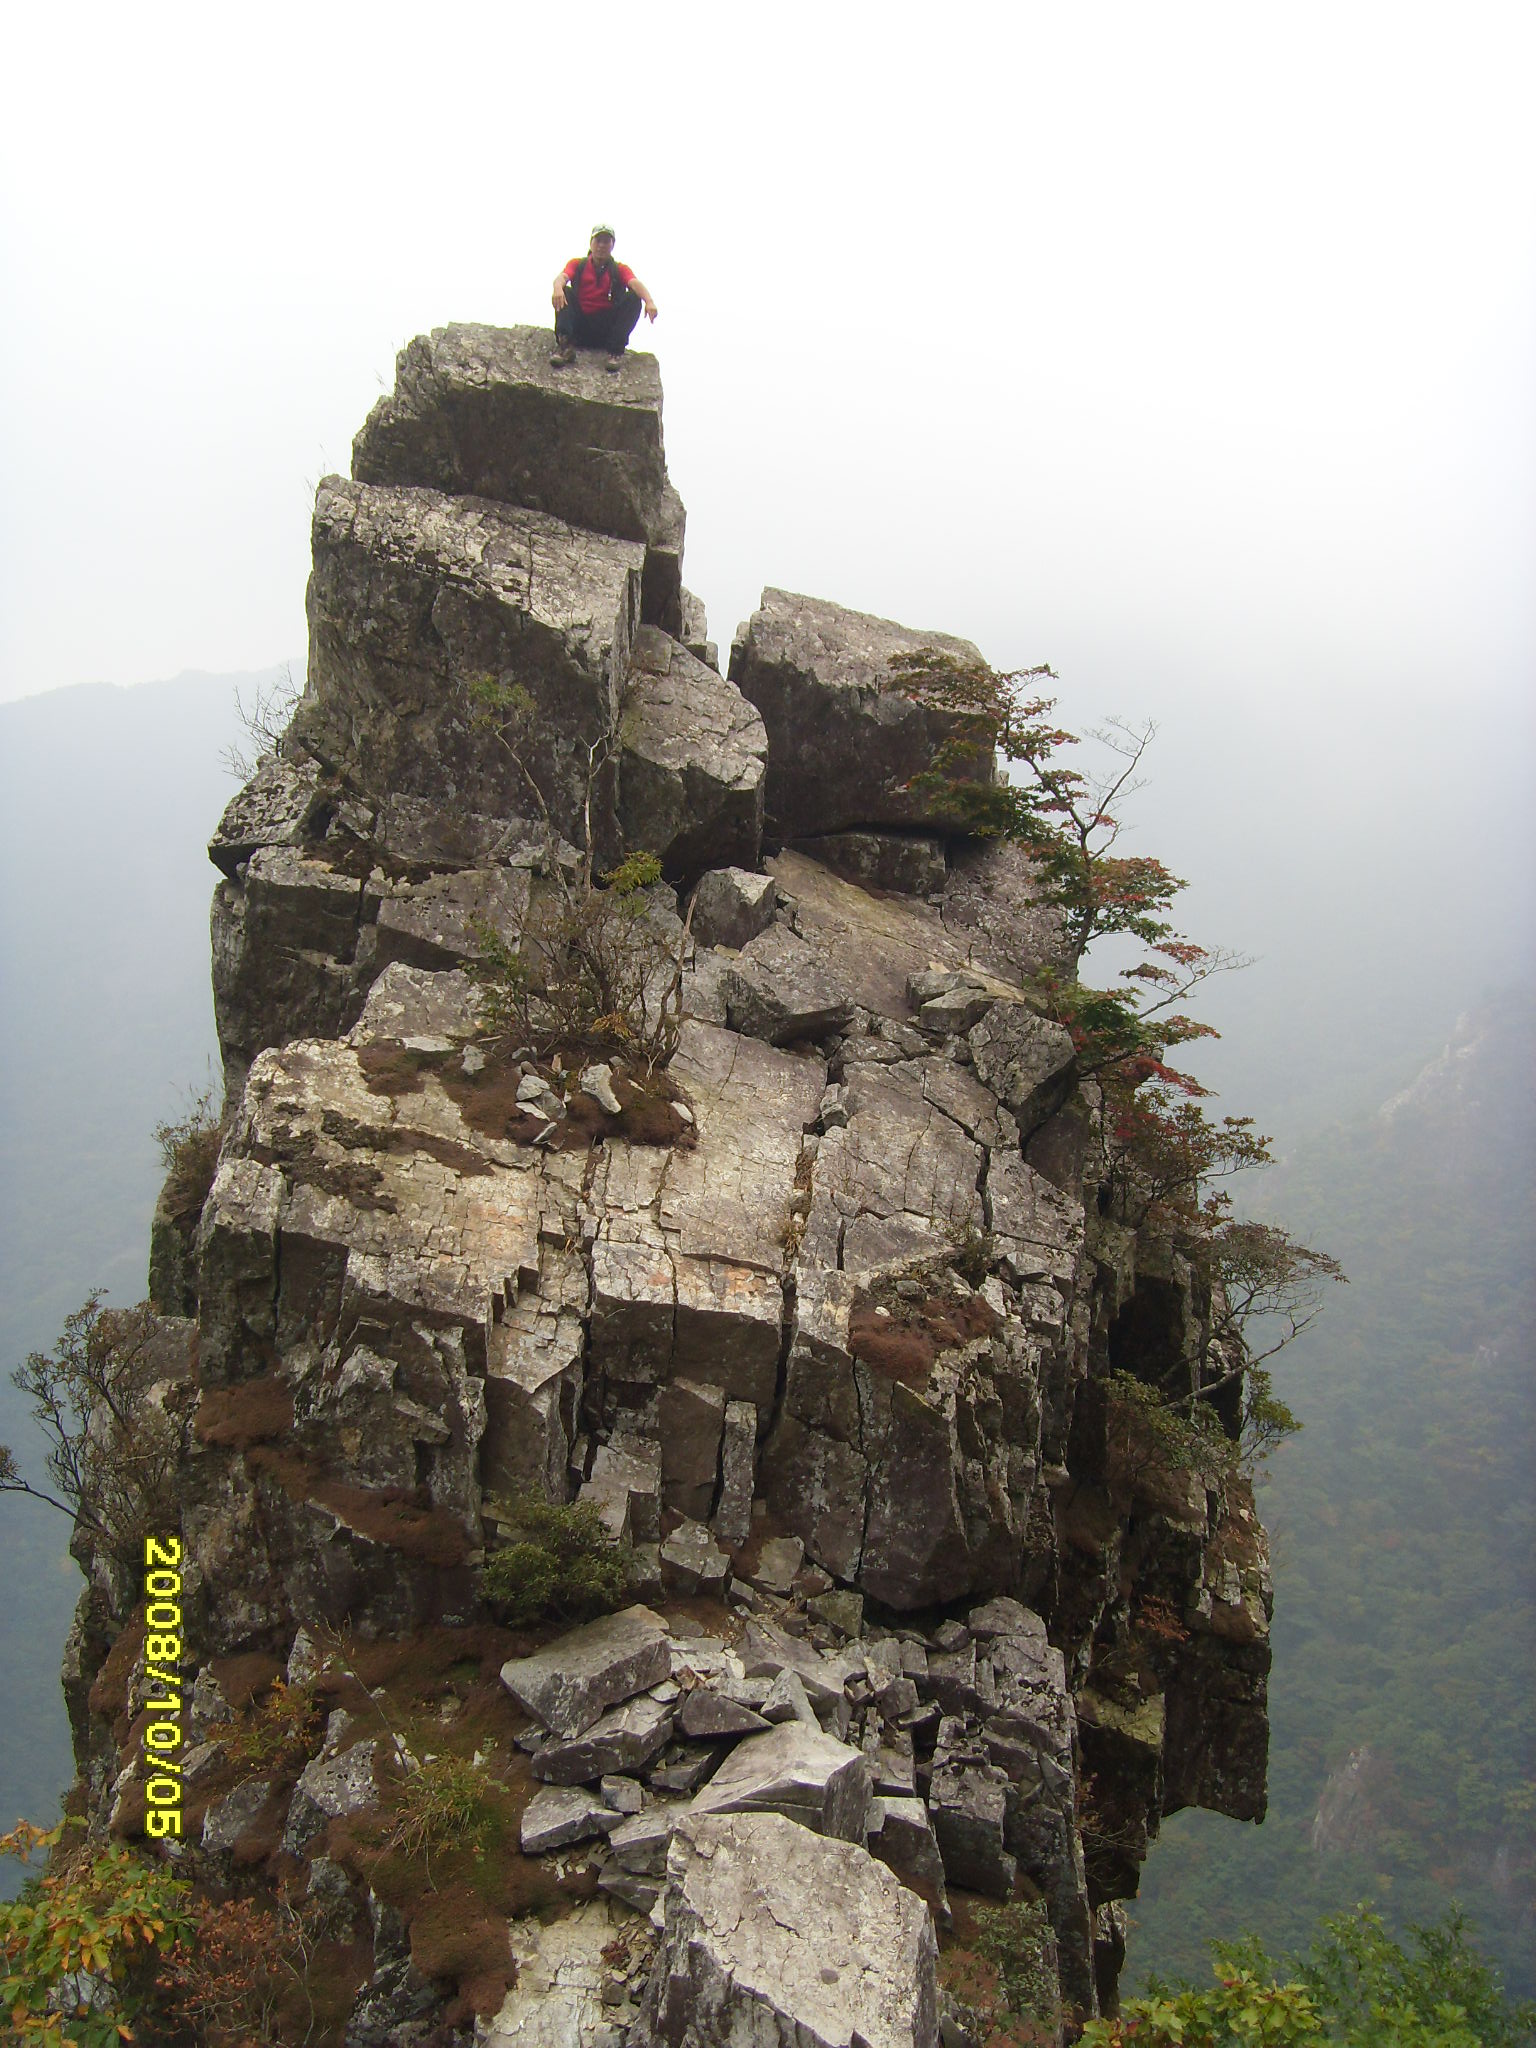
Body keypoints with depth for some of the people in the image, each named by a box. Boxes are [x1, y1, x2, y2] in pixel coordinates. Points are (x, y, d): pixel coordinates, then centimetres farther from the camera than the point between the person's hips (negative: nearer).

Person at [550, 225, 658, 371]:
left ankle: (616, 350, -27)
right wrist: (558, 288, -35)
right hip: (580, 325, 0)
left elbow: (635, 283, -10)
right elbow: (561, 278, -8)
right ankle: (565, 345, -36)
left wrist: (649, 301, -33)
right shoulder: (577, 264, 11)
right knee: (565, 292, -19)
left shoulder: (620, 270, 11)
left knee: (633, 298, -17)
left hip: (607, 328, 0)